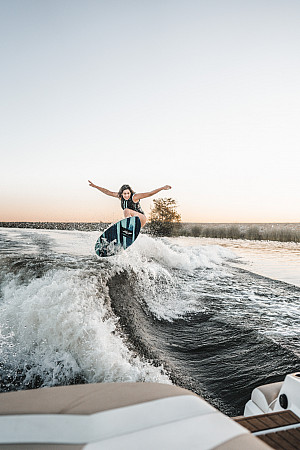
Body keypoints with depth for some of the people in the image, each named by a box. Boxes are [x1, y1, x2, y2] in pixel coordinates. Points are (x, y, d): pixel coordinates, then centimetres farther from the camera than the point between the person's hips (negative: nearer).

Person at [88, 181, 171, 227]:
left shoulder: (134, 197, -18)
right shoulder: (120, 196, -2)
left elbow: (149, 194, -22)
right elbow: (108, 192, 4)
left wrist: (162, 188, -29)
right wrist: (95, 186, 3)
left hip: (141, 219, -7)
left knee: (126, 210, -28)